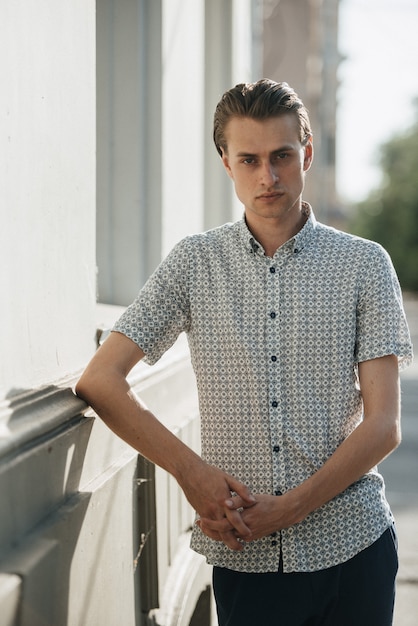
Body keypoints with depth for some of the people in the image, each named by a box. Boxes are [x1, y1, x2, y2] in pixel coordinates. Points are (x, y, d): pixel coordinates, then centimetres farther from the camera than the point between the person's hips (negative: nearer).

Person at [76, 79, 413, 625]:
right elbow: (100, 380, -1)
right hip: (245, 559, 0)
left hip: (352, 547, 0)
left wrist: (285, 509, -13)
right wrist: (191, 472, -12)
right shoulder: (195, 263, 2)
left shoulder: (364, 264, 0)